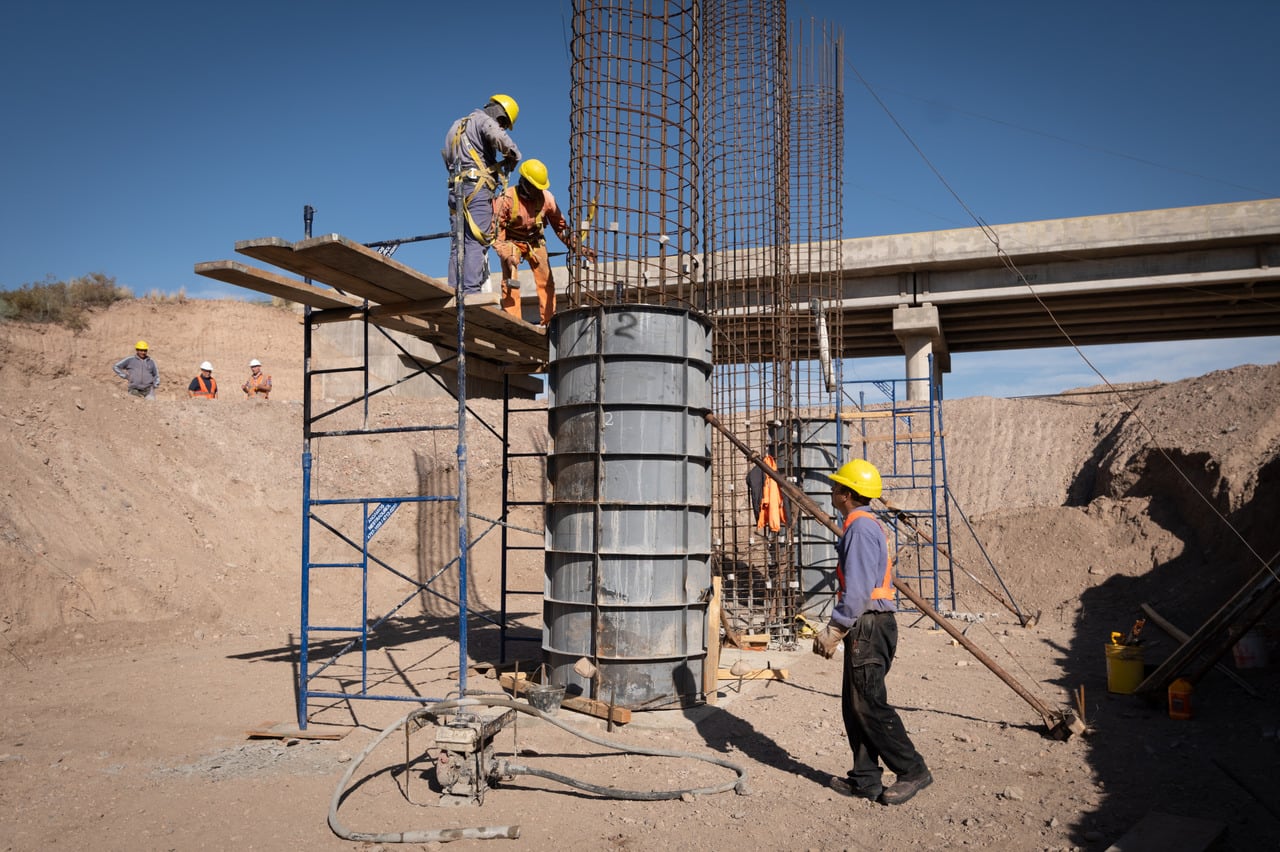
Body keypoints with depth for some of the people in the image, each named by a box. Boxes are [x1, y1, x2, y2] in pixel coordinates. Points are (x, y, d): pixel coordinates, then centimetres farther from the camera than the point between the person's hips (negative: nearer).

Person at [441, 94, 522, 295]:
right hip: (477, 188, -8)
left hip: (456, 189, 8)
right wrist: (512, 157, -3)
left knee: (458, 244, 5)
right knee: (476, 242, -12)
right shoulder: (484, 120, 0)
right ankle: (471, 291, -19)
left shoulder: (457, 126, 27)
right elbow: (499, 137, -22)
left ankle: (454, 292, 0)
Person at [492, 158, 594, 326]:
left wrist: (580, 247, -12)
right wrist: (506, 256, -32)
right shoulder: (507, 198, -24)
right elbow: (496, 230, -21)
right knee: (510, 282, -18)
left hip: (535, 241, 3)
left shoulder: (546, 197, -13)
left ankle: (548, 322, 2)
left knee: (546, 282, -5)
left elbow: (560, 225, -3)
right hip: (511, 242, -3)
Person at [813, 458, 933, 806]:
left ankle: (912, 770, 3)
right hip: (867, 626, 11)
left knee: (869, 704, -6)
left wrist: (834, 628, -19)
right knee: (854, 705, 12)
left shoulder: (861, 527, -15)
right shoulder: (866, 525, 18)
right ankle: (865, 779, 17)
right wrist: (840, 628, 24)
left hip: (869, 626, -11)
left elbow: (858, 588, -22)